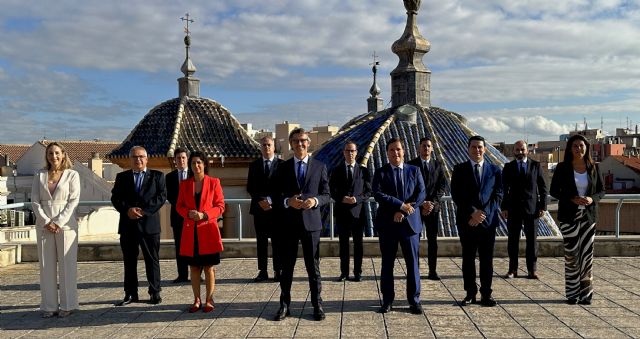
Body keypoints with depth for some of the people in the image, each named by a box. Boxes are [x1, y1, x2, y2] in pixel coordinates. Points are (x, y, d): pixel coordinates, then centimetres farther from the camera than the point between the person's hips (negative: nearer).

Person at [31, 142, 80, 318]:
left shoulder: (72, 175, 1)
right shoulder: (39, 175, 9)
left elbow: (74, 200, -5)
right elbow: (35, 201, 4)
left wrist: (59, 222, -13)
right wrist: (46, 221, -9)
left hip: (66, 224, -3)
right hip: (44, 225, 3)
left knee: (67, 264, 1)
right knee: (46, 265, 5)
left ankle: (68, 305, 8)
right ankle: (49, 306, 12)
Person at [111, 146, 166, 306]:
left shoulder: (157, 176, 5)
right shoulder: (122, 177, 11)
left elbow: (162, 196, -5)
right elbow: (115, 198, 4)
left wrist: (144, 210, -14)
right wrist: (127, 210, -14)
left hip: (150, 224, -2)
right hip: (128, 225, 2)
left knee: (152, 260, 3)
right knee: (129, 261, 8)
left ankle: (155, 292, 13)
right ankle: (130, 294, 17)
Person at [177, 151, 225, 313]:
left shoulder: (214, 182, 0)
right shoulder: (184, 184, 9)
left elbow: (220, 206, -1)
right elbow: (179, 206, 11)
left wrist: (204, 215, -16)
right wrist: (188, 213, -11)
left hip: (208, 231, -3)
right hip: (190, 232, 3)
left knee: (209, 267, 2)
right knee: (194, 267, 8)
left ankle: (209, 299, 11)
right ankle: (196, 300, 18)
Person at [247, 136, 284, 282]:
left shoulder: (281, 164, 2)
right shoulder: (254, 165, 10)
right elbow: (250, 187, 6)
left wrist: (270, 201, -11)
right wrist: (260, 200, -9)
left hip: (276, 207, -2)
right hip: (259, 208, 2)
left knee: (277, 241, 1)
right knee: (261, 241, 5)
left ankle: (278, 271, 7)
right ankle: (262, 272, 10)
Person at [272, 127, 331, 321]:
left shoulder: (319, 166, 5)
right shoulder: (283, 168, 7)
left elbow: (327, 195, 4)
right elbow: (277, 195, 5)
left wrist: (315, 200, -17)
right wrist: (287, 201, -15)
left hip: (311, 221, -1)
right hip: (289, 223, 1)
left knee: (313, 266, 7)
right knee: (287, 266, 9)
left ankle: (317, 305, 18)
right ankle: (284, 305, 19)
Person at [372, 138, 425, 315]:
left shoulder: (414, 171, 8)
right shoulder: (381, 173, 4)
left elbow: (421, 194, -2)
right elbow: (378, 194, -11)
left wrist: (403, 212, -12)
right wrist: (401, 205, -18)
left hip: (410, 222, 1)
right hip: (387, 224, 0)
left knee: (413, 263, 3)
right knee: (387, 263, 6)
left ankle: (414, 300, 14)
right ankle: (387, 300, 16)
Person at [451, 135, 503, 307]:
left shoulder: (495, 170, 10)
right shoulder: (460, 169, 5)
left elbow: (498, 195, 3)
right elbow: (456, 195, -3)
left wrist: (483, 214, -9)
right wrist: (472, 213, -13)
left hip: (488, 220, 1)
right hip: (466, 221, -1)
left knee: (487, 259, 5)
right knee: (468, 258, 5)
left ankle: (486, 294, 13)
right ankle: (470, 293, 13)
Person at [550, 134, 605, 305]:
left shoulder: (593, 168, 4)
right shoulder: (562, 168, -2)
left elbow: (601, 190, 9)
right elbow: (554, 190, -2)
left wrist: (592, 198, -12)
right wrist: (572, 199, -16)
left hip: (588, 216, 2)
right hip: (569, 216, -2)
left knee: (587, 253, 2)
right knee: (571, 254, 1)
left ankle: (586, 293, 12)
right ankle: (572, 293, 11)